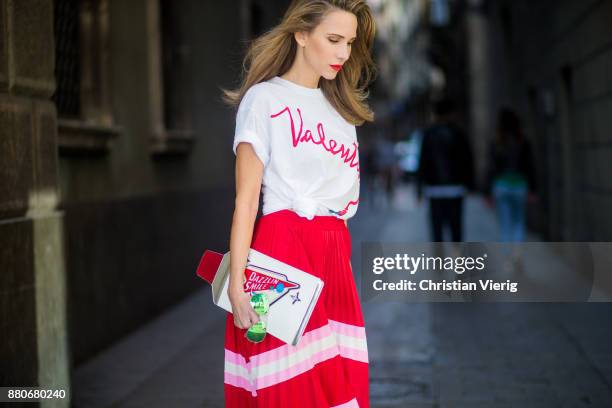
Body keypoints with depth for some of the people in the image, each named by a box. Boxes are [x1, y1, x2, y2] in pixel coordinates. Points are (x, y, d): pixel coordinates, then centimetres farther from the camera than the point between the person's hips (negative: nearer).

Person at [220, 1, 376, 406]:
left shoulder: (341, 108, 19)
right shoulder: (264, 98, -1)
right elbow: (246, 200, -7)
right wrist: (237, 283, -15)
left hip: (335, 256, 6)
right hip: (283, 251, -6)